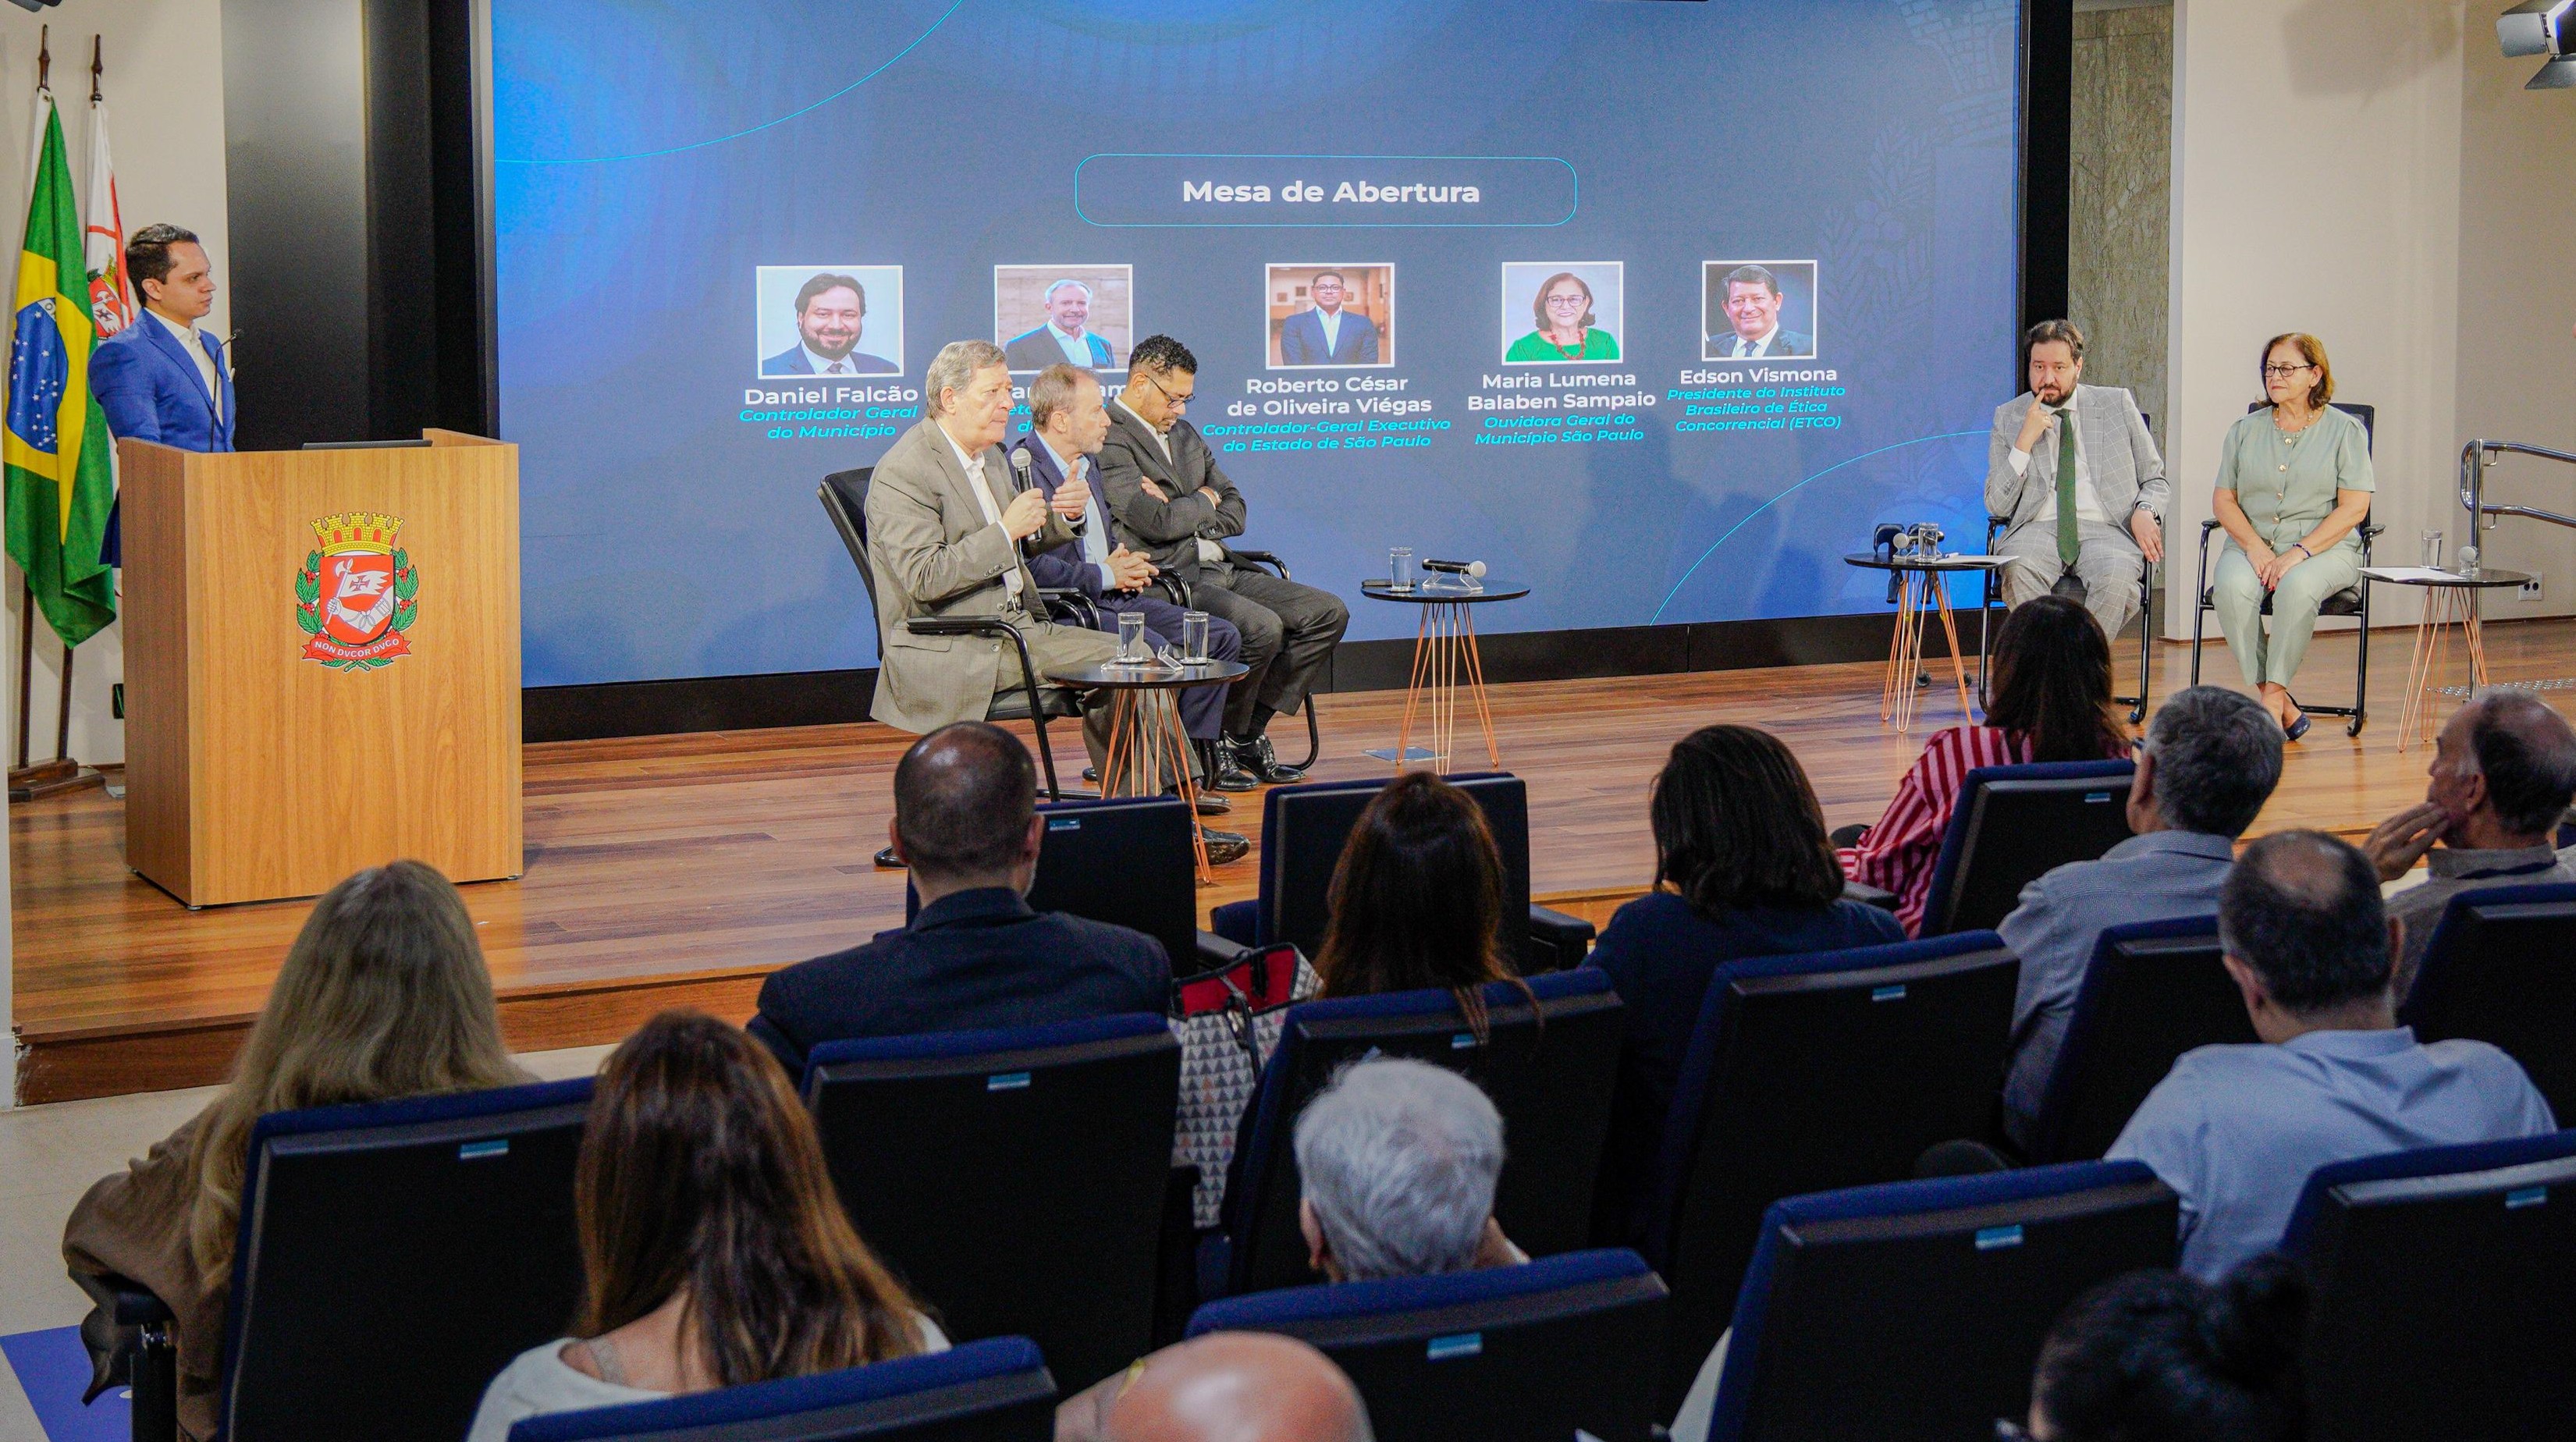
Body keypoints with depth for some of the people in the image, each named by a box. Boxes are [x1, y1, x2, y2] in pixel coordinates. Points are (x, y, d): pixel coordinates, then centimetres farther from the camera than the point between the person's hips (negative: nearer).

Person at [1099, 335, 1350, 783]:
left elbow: (1235, 512, 17)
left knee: (1329, 613, -2)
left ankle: (1252, 724, 1)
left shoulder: (1185, 434, 21)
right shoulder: (1110, 441, -9)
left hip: (1221, 570, 9)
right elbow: (1155, 522, -20)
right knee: (1262, 626, -31)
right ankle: (1224, 738, -8)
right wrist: (1202, 502, 0)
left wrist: (1181, 512, -3)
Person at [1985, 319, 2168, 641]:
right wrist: (2025, 441, -5)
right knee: (2019, 570, -36)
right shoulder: (2008, 417, 13)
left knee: (2117, 576, -35)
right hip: (2039, 527, 0)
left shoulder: (2117, 405, 13)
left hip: (2105, 527, 0)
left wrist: (2145, 511, -6)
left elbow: (2156, 480, 19)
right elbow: (1997, 506, 7)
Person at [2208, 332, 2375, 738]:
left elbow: (2354, 507, -4)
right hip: (2252, 543, 3)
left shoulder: (2345, 430, 5)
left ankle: (2273, 696, -31)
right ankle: (2283, 709, -30)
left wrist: (2300, 552, -16)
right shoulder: (2245, 431, 15)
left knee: (2297, 587, -38)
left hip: (2324, 548, -2)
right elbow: (2222, 499, 9)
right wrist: (2255, 547, -10)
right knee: (2232, 587, -32)